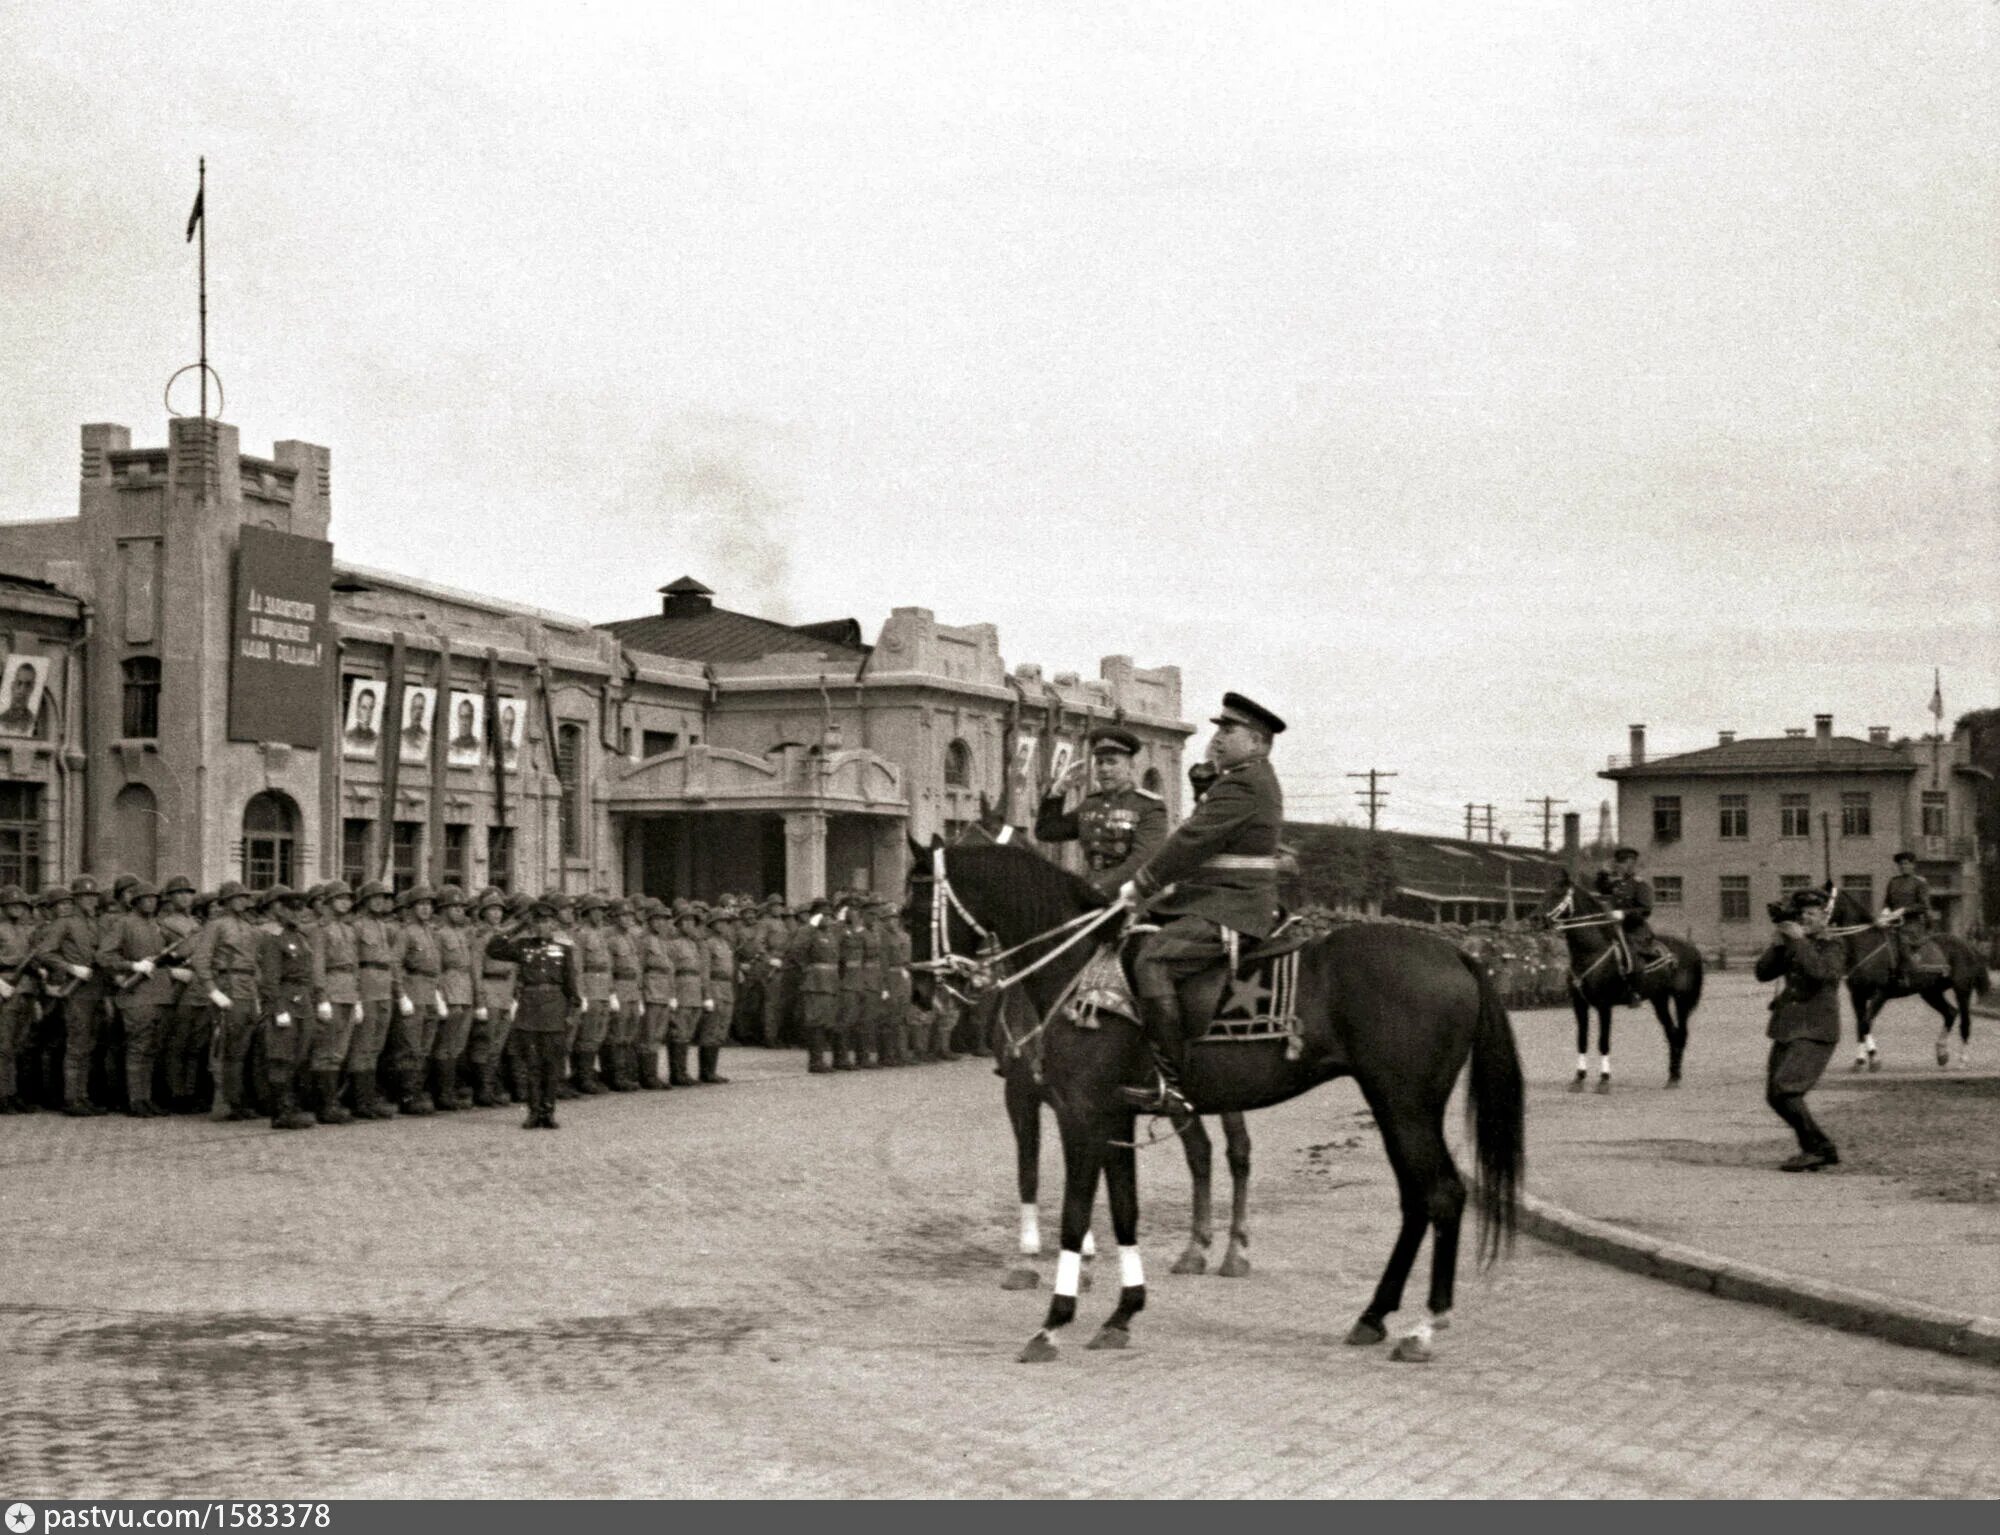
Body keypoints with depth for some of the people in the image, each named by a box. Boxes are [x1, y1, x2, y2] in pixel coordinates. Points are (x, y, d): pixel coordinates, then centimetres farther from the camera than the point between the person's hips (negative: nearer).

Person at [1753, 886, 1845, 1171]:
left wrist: (1800, 940, -20)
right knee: (1774, 1097, 8)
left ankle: (1816, 1149, -6)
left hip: (1815, 1034, -8)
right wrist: (1776, 942, -5)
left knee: (1785, 1092, -19)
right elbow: (1763, 973, 4)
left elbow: (1819, 971, -25)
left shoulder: (1830, 948, -4)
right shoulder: (1790, 948, 13)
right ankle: (1822, 1149, 19)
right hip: (1786, 1031, 8)